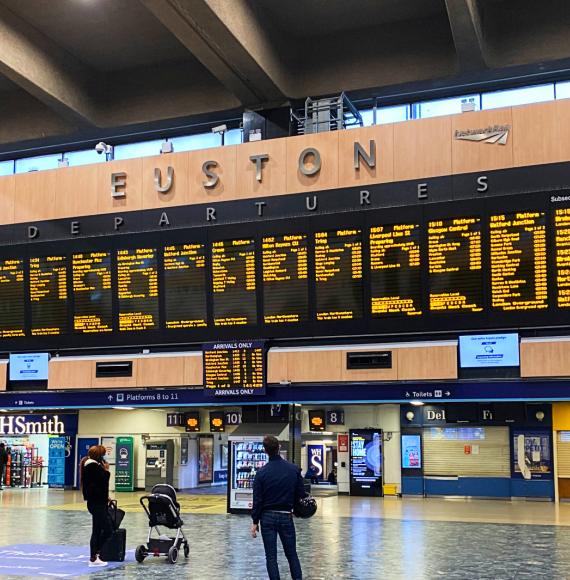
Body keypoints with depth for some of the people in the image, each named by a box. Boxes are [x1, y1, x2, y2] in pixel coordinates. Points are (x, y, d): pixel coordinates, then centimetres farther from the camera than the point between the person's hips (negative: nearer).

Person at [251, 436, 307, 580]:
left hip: (267, 518, -1)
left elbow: (257, 499, -5)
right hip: (286, 517, 1)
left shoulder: (262, 472, -7)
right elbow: (301, 494, -1)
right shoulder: (294, 469, -5)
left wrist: (255, 522, 1)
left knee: (271, 556, 6)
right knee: (292, 554, 12)